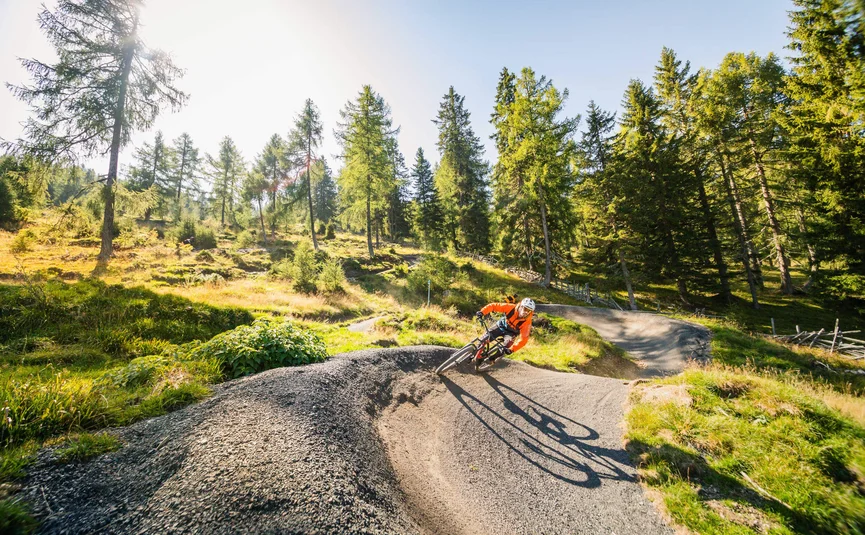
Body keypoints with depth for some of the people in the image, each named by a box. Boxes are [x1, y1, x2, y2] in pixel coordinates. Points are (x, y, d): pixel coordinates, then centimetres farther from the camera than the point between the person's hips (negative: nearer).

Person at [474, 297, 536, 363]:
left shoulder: (527, 322, -31)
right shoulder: (510, 308, -30)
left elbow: (523, 339, -31)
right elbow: (493, 306, -26)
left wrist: (511, 349, -41)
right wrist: (482, 312, -41)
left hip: (511, 333, -1)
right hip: (501, 326, 1)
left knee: (507, 347, -26)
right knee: (485, 338, -16)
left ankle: (492, 358, 1)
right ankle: (477, 356, 6)